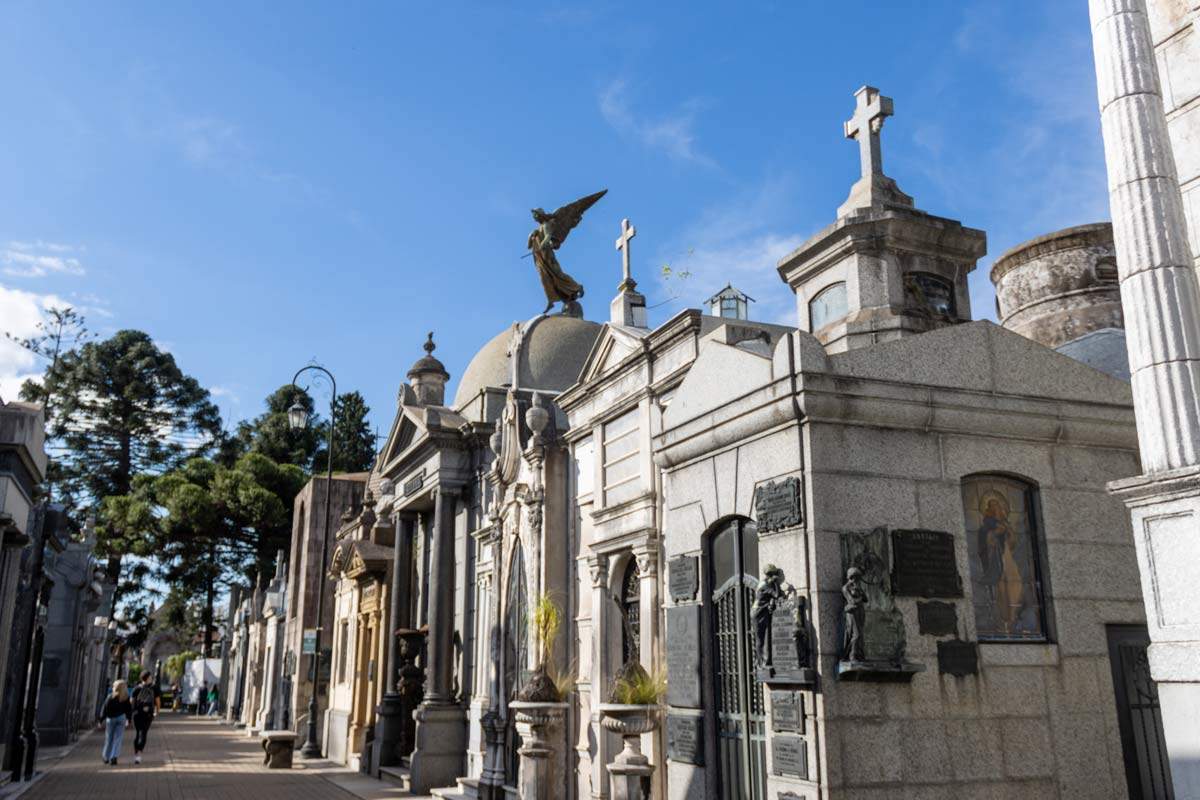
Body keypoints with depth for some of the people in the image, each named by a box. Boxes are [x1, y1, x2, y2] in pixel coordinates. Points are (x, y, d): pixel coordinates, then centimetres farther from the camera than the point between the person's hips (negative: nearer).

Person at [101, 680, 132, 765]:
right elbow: (129, 710, 3)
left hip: (111, 719, -1)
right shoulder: (126, 698, -1)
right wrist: (128, 720, 12)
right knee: (118, 738, 2)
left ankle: (106, 758, 23)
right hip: (121, 718, 1)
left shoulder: (110, 697, -8)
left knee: (109, 738, 13)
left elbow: (105, 709, -9)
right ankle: (114, 756, -12)